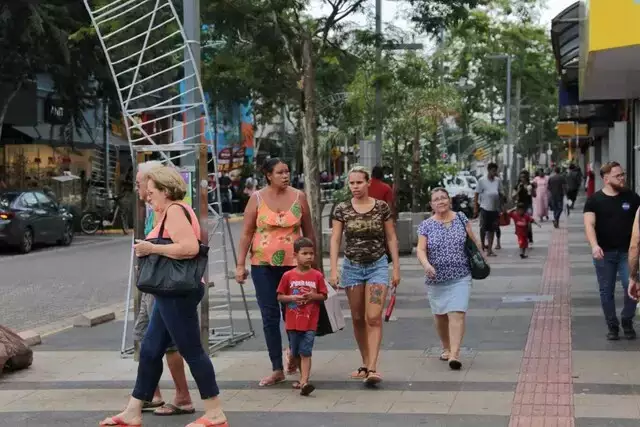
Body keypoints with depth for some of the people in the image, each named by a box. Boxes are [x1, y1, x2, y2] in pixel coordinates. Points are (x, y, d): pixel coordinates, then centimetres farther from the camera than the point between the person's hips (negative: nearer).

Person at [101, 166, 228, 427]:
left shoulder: (174, 210, -14)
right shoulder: (175, 210, 18)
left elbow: (190, 247, -27)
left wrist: (152, 248, -20)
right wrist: (150, 249, 8)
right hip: (172, 292, 11)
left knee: (192, 351, -5)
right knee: (149, 350, 13)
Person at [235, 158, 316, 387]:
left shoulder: (298, 197, 2)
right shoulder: (257, 198, 0)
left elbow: (309, 231, 8)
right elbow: (246, 233, 1)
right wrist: (240, 265, -4)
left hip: (293, 264, 0)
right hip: (263, 265, 0)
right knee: (270, 317, 2)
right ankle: (277, 369, 10)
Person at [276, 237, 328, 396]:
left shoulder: (317, 276, -1)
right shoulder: (288, 276, -1)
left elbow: (324, 296, 4)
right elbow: (280, 296, 3)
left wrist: (313, 296, -16)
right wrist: (292, 298, -15)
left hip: (310, 322, -2)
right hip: (293, 322, 2)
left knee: (305, 353, -12)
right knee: (295, 353, 15)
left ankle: (304, 382, -18)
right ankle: (304, 377, 36)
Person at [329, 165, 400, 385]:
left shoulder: (382, 207, -2)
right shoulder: (342, 209, -1)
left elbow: (391, 238, 4)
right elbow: (335, 240, -2)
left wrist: (396, 268, 2)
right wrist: (333, 270, -10)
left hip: (377, 265, -2)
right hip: (352, 266, 2)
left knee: (374, 318, -12)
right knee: (358, 318, 9)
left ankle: (372, 368, -17)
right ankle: (366, 364, 21)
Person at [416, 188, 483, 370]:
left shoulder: (461, 219, 3)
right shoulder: (426, 225, 0)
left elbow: (473, 241, 12)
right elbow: (420, 249, -9)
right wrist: (426, 264, -27)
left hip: (460, 277, -1)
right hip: (436, 278, 2)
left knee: (457, 314, -14)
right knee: (440, 316, 13)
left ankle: (454, 354, -20)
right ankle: (446, 348, 34)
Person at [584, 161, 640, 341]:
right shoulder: (595, 200, -3)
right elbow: (589, 224, -13)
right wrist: (594, 245, -30)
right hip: (604, 253, 0)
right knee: (606, 292, 6)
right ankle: (612, 327, 20)